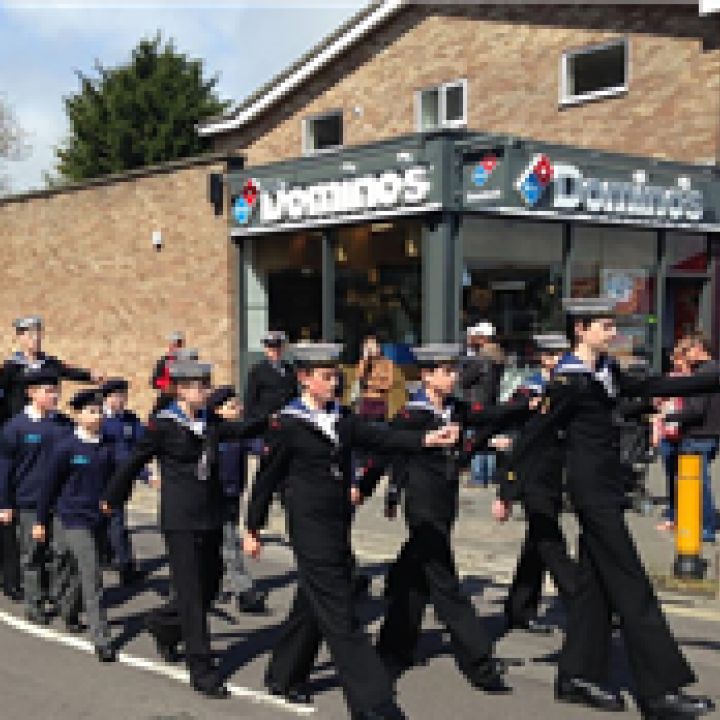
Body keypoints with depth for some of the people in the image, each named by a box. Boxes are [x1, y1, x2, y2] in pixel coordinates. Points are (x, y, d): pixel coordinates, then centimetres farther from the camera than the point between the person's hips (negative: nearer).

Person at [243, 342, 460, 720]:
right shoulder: (287, 424, -9)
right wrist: (253, 529, 3)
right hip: (310, 529, -7)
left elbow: (380, 437, -5)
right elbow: (267, 479, -2)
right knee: (339, 617, -6)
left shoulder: (342, 417, 8)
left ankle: (284, 676, 37)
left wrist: (426, 438, -21)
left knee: (312, 607, 19)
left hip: (338, 528, 7)